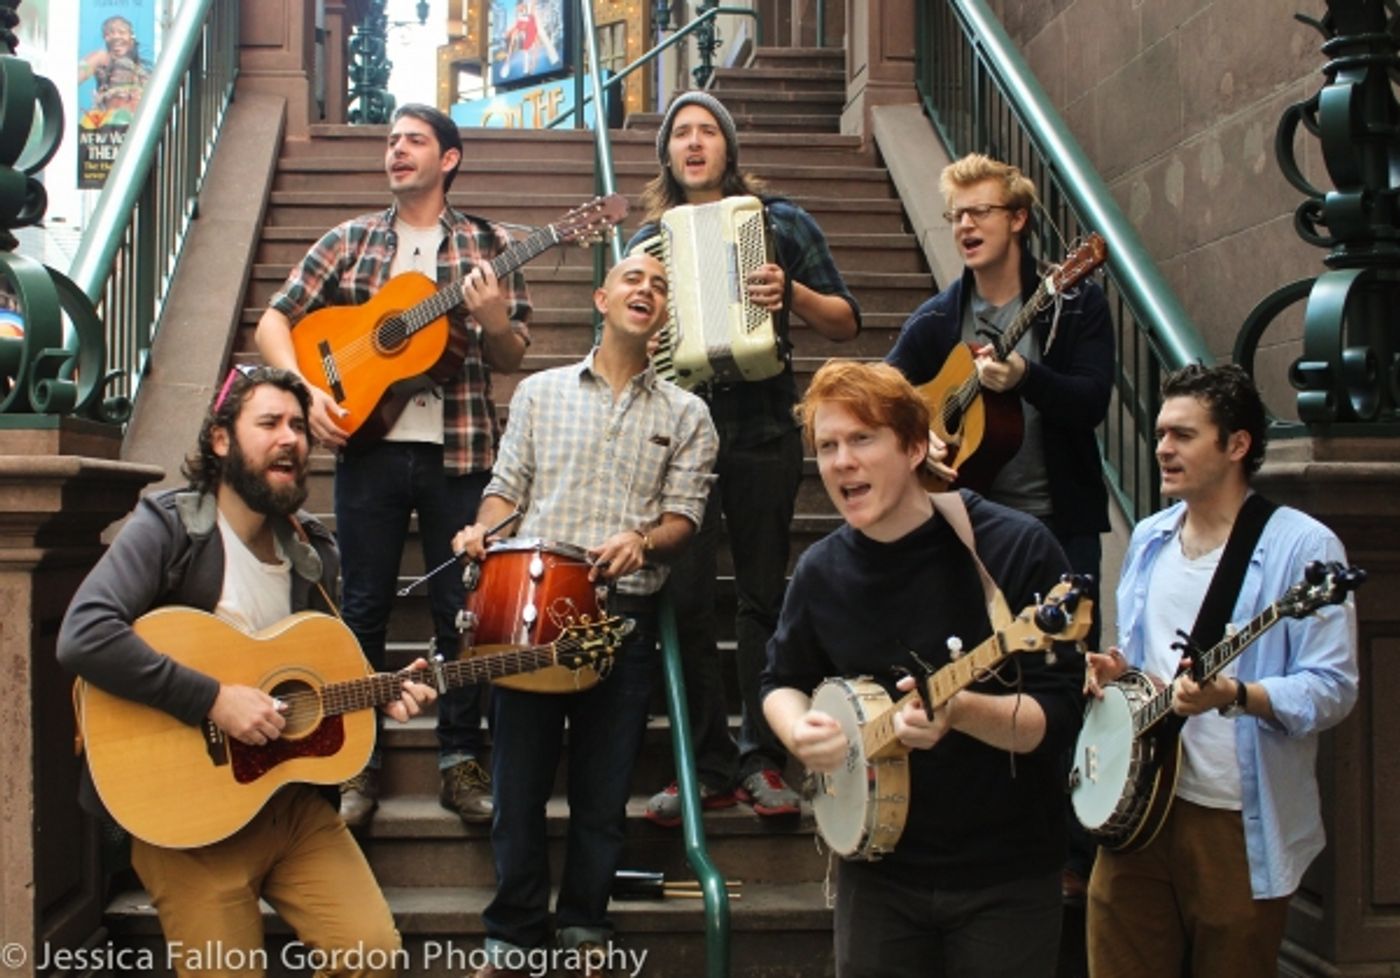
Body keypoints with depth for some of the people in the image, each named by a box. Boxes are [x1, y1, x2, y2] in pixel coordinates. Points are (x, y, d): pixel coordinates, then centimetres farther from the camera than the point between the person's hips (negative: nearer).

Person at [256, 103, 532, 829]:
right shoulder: (349, 242, 9)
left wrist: (492, 319, -18)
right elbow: (274, 320, 7)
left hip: (459, 449, -1)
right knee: (364, 606, 6)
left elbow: (511, 359, 3)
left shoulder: (487, 246, 6)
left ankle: (460, 757, 16)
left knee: (460, 608, 3)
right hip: (368, 445, 1)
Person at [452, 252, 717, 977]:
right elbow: (508, 486, 12)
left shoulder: (685, 414, 10)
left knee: (603, 787, 5)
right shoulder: (539, 392, 13)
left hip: (624, 613, 0)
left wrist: (641, 541, -17)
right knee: (519, 777, 3)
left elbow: (684, 515, 3)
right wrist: (483, 530, -8)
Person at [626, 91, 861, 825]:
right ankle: (709, 764, 8)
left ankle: (763, 758, 10)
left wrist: (791, 292, -15)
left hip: (760, 429, -2)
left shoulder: (779, 222, 6)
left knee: (762, 595, 2)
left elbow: (846, 323, 3)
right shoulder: (647, 239, 14)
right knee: (685, 601, -2)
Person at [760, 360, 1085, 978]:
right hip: (877, 872, 3)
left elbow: (1060, 717, -15)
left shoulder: (1017, 548, -15)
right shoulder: (821, 571, -2)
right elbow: (782, 681, 13)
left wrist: (958, 709, -32)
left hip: (1007, 877, -3)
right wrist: (799, 731, -9)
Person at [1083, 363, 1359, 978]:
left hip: (1241, 823, -5)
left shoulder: (1302, 547, -10)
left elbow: (1332, 688, -15)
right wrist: (1112, 671, 0)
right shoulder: (1148, 540, 11)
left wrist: (1233, 695, -29)